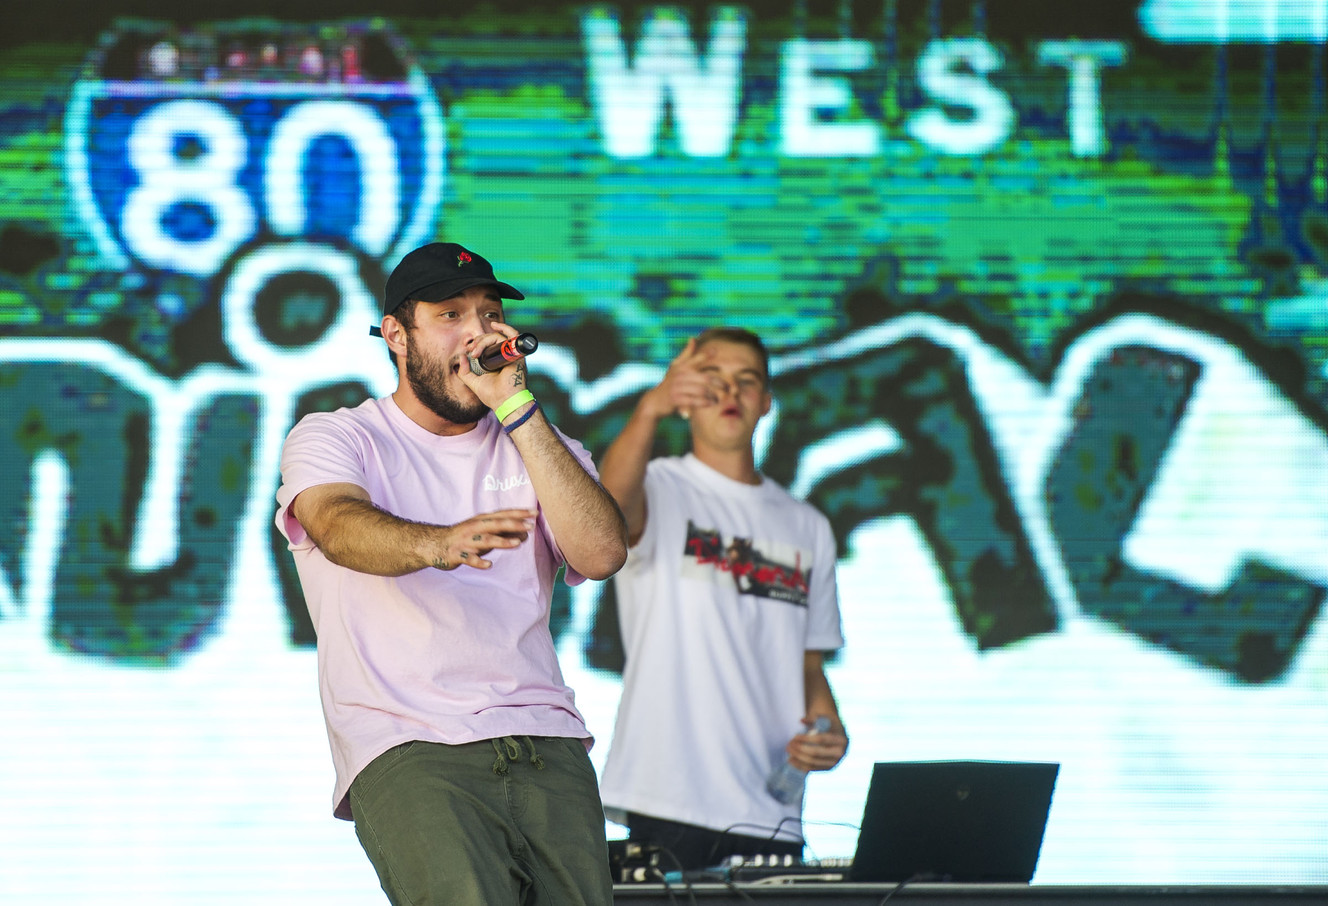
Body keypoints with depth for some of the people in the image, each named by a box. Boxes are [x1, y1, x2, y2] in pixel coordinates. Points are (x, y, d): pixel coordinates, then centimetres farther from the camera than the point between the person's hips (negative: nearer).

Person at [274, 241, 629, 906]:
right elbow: (342, 527, -14)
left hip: (543, 740, 4)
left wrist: (517, 406, -3)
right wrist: (435, 544, -37)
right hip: (406, 748, -4)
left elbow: (602, 553, 0)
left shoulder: (541, 448, 20)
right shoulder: (332, 439, 10)